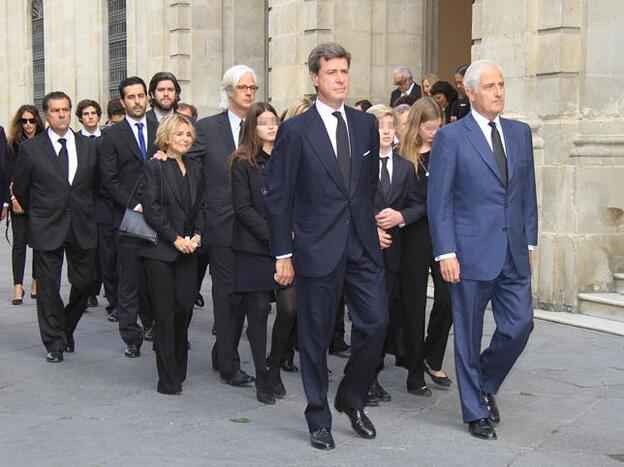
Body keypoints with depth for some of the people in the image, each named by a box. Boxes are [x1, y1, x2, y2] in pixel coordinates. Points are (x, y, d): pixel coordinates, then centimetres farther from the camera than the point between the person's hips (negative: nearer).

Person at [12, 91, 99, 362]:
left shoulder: (89, 147, 5)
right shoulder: (31, 149, -3)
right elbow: (20, 189, 6)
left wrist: (85, 212, 11)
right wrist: (37, 215, 11)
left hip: (82, 228, 3)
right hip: (47, 228, -2)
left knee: (84, 283, 5)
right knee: (48, 287, 1)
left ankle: (66, 329, 29)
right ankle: (54, 343, 13)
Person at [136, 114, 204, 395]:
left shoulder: (195, 168, 14)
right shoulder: (154, 167, -4)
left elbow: (200, 206, 15)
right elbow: (151, 208, -10)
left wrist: (197, 235, -2)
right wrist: (175, 238, -13)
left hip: (188, 249, 5)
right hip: (159, 249, -5)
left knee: (185, 307, -1)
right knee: (165, 313, -3)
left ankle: (177, 369, 18)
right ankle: (168, 380, 3)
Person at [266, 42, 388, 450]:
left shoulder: (366, 124, 7)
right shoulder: (295, 130, -5)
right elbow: (278, 196, -5)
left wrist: (366, 224, 14)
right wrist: (283, 254, -7)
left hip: (363, 246, 4)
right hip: (317, 249, -4)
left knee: (376, 323, 2)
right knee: (315, 337, 5)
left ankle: (352, 399, 25)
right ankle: (319, 419, 20)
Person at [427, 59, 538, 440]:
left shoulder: (520, 133, 10)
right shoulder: (451, 137, -5)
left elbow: (528, 192, 14)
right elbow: (438, 201, -7)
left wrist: (529, 241, 10)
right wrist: (446, 253, -12)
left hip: (514, 252, 5)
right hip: (471, 252, -5)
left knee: (520, 325, 3)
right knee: (469, 335, 5)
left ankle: (486, 383, 29)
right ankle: (476, 412, 20)